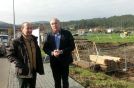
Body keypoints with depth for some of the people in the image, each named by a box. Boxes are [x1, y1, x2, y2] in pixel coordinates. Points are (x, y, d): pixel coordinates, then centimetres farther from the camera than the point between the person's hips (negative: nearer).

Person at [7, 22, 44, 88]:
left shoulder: (34, 40, 7)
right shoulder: (17, 42, -11)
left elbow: (38, 55, 10)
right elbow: (10, 55, -9)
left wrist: (40, 68, 6)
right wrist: (19, 64, -19)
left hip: (33, 71, 6)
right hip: (23, 72, -5)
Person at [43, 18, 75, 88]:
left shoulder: (67, 33, -5)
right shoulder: (49, 35, 3)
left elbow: (72, 46, -8)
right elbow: (45, 48, 2)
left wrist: (62, 51, -22)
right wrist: (52, 53, -18)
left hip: (64, 61, -2)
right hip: (54, 61, 2)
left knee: (65, 80, 10)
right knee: (57, 81, 13)